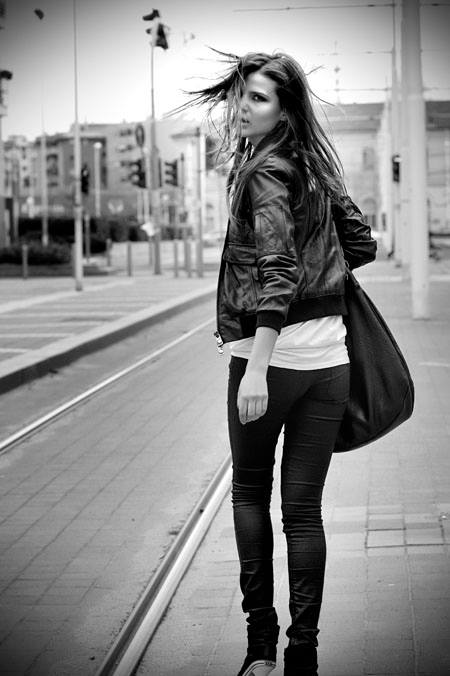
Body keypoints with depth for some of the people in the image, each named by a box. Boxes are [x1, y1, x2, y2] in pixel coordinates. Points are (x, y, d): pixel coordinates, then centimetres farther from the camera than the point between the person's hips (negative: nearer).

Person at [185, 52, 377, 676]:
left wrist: (256, 369, -25)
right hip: (328, 356, 6)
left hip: (272, 353, -5)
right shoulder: (318, 167, 9)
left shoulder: (264, 172, -12)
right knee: (303, 505, 9)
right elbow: (362, 245, 18)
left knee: (250, 490, 14)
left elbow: (278, 273, -21)